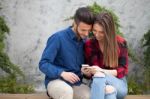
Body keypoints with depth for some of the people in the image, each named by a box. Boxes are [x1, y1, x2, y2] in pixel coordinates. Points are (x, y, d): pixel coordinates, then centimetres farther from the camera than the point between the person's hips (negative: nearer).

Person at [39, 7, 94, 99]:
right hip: (55, 81, -4)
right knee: (67, 91, -38)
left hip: (76, 83, 5)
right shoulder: (58, 38, -12)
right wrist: (62, 73, -27)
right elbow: (43, 64, -13)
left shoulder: (85, 41, 6)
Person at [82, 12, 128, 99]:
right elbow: (89, 74, 6)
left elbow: (123, 70, -5)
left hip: (119, 84, -1)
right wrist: (87, 72, -20)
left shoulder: (121, 43, -4)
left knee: (99, 76, -35)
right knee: (109, 90, -38)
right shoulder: (89, 44, 0)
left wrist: (102, 71, -20)